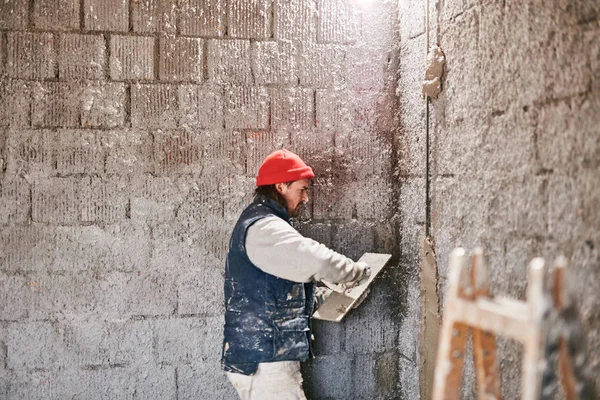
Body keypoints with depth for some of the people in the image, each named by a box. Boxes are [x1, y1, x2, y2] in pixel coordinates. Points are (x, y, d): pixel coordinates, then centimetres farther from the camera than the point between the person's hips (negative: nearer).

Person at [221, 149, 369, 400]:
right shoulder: (263, 228, -18)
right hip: (262, 362, -10)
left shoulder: (262, 224, 18)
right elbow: (315, 259, -29)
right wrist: (356, 271, -12)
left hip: (262, 357, 10)